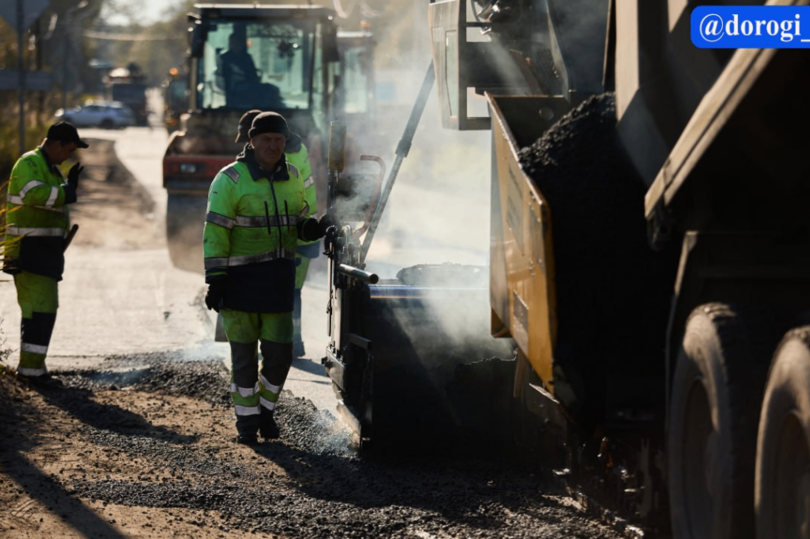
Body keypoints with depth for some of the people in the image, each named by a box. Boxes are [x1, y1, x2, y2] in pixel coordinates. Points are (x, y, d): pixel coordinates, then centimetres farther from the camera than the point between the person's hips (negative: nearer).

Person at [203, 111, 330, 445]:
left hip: (278, 278, 4)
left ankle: (265, 409, 26)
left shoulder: (292, 178, 8)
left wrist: (311, 228, -6)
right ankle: (246, 422, 13)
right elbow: (215, 233, -11)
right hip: (241, 278, -4)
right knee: (244, 355, 2)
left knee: (279, 352, 4)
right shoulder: (230, 180, -10)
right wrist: (215, 281, -15)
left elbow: (298, 220, 19)